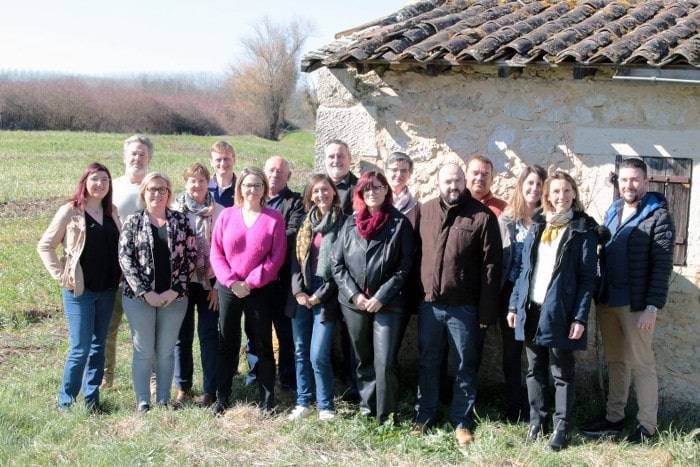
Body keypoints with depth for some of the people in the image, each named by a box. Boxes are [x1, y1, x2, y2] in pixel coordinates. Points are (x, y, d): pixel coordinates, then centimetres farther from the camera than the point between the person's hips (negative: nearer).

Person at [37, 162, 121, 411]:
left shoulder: (112, 212, 8)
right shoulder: (70, 211, -6)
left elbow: (120, 246, 18)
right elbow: (44, 246, -2)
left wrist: (120, 275, 6)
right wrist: (61, 275, -8)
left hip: (107, 290, 5)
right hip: (79, 290, -5)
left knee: (98, 346, 10)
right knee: (80, 349, -6)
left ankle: (92, 399, 18)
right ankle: (66, 401, 7)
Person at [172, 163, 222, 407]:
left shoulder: (218, 212, -2)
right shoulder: (175, 210, 2)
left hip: (208, 282, -1)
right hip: (181, 281, 1)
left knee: (209, 335, 0)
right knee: (182, 335, 7)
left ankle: (210, 390, 8)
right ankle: (183, 386, 20)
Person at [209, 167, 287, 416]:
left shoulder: (274, 218, -1)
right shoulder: (227, 215, 4)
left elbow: (276, 257, -6)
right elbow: (216, 253, 1)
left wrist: (250, 283, -11)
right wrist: (231, 281, -11)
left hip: (260, 290, -2)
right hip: (228, 289, 2)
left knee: (263, 345, 5)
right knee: (226, 344, 8)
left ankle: (267, 401, 13)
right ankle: (221, 399, 17)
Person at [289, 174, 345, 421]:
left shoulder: (342, 223, -4)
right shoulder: (306, 223, 13)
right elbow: (296, 257, 10)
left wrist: (321, 295, -10)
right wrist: (298, 290, -3)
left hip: (325, 296, -5)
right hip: (302, 295, 5)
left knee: (318, 355, -9)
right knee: (300, 351, 8)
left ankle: (325, 406, 6)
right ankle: (303, 402, 20)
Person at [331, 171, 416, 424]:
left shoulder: (400, 223, -1)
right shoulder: (351, 223, 9)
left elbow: (405, 266, -5)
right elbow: (337, 263, 7)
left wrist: (382, 297, -12)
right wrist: (354, 294, -6)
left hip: (387, 304, -4)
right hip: (353, 303, 4)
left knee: (384, 363, -9)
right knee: (362, 359, 14)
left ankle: (385, 416, 2)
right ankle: (366, 403, 29)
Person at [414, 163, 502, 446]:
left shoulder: (482, 217, -7)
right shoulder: (425, 212, 5)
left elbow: (490, 266, -8)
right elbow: (416, 254, 12)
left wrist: (487, 311, -10)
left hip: (464, 307, -3)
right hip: (428, 303, 4)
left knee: (465, 366, 8)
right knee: (428, 363, 14)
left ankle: (462, 421, 21)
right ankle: (425, 416, 28)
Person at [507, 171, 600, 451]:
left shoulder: (583, 229, -3)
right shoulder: (537, 226, 12)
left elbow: (587, 277, -7)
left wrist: (580, 317, -14)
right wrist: (514, 305, 9)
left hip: (560, 313, -5)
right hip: (531, 310, 5)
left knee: (562, 373, 3)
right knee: (535, 370, 13)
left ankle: (562, 427, 12)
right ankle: (536, 420, 24)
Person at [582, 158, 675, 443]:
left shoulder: (658, 215, -8)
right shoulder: (612, 212, 12)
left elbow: (662, 265, -12)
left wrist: (653, 307, -17)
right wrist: (599, 295, 10)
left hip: (636, 305, -6)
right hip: (607, 302, 6)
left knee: (641, 364, 2)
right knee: (615, 362, 14)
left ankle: (646, 426, 12)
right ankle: (614, 418, 24)